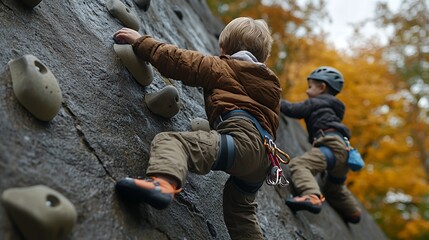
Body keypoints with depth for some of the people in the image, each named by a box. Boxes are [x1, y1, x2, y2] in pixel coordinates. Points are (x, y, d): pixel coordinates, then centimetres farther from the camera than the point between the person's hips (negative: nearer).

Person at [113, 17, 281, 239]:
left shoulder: (225, 68, 13)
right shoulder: (268, 83, 34)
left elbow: (181, 61, 7)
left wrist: (140, 41, 17)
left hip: (244, 140, -9)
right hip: (264, 154, 9)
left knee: (170, 140, -22)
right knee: (239, 210, 28)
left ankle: (162, 183, -54)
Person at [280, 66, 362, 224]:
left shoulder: (317, 102, 7)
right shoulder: (330, 107, 34)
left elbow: (294, 110, -1)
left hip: (332, 145, -10)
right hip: (343, 152, 10)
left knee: (299, 164, -29)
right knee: (333, 189, 33)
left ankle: (312, 197, -53)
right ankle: (353, 213, 52)